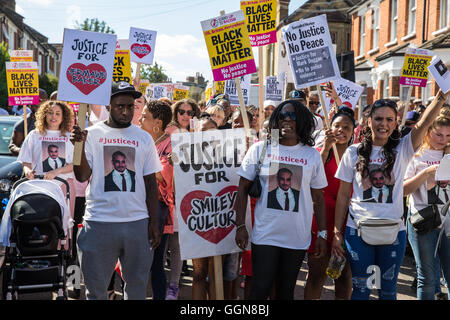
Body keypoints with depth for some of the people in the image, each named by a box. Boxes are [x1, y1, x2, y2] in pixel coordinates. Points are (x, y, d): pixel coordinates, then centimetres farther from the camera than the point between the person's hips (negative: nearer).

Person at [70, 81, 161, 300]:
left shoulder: (144, 138, 8)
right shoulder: (92, 134, 3)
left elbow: (151, 183, 10)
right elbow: (82, 176, -4)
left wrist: (154, 223, 4)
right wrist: (79, 146, -19)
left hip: (138, 223, 2)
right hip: (100, 222, -2)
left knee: (137, 285, 10)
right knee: (96, 287, 6)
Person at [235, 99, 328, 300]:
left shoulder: (312, 155, 6)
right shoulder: (259, 149, 1)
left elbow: (318, 198, 10)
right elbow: (243, 188, 3)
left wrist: (322, 234, 6)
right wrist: (240, 226, -3)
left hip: (298, 238, 2)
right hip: (264, 235, -2)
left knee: (285, 292, 11)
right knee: (260, 291, -4)